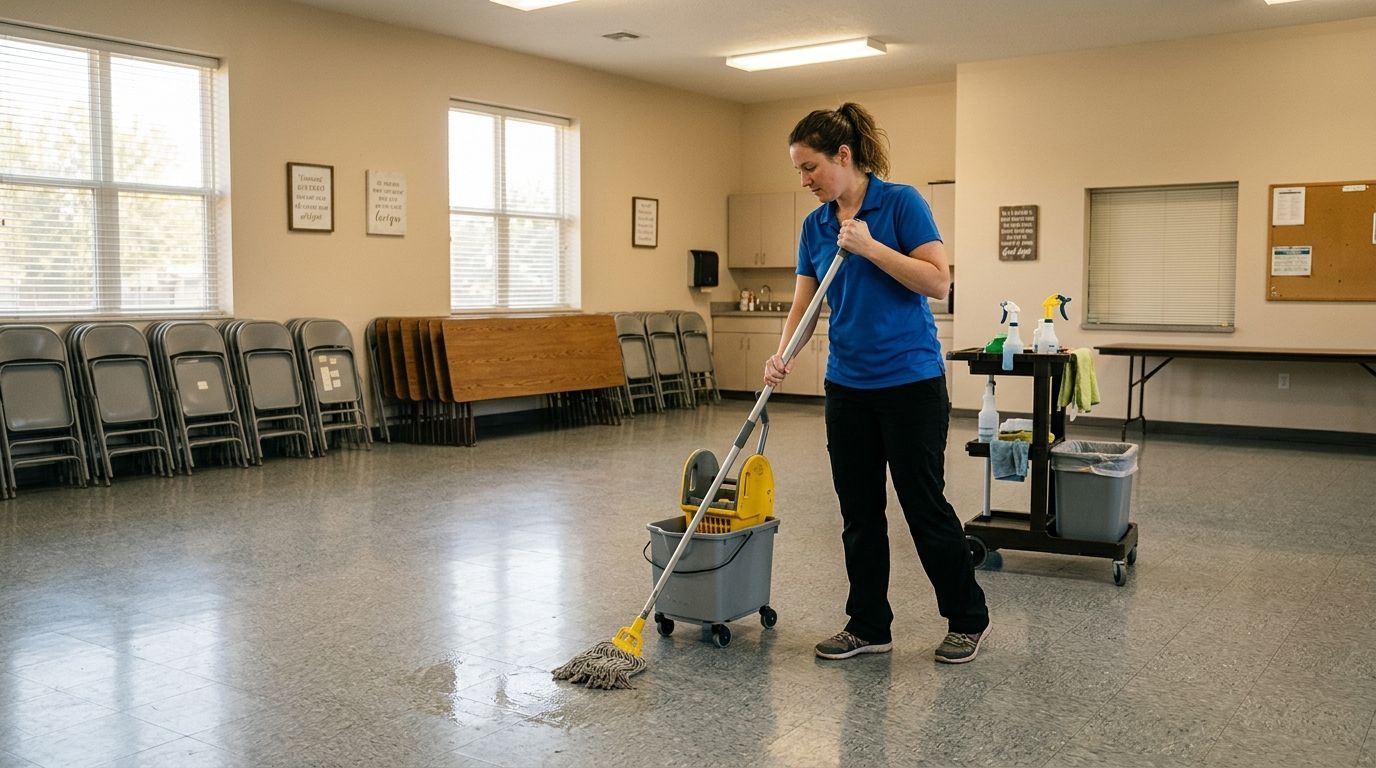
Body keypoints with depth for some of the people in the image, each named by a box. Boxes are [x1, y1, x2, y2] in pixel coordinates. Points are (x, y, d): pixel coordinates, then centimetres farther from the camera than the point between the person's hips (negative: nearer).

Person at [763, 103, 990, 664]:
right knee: (858, 510, 9)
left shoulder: (901, 202, -10)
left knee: (924, 503, 1)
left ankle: (968, 618, 20)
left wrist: (869, 246, -22)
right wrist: (782, 355, -13)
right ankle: (868, 627, 21)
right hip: (847, 385, 6)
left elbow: (938, 281, -17)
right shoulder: (814, 226, 7)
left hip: (910, 380, -6)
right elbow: (804, 305, 5)